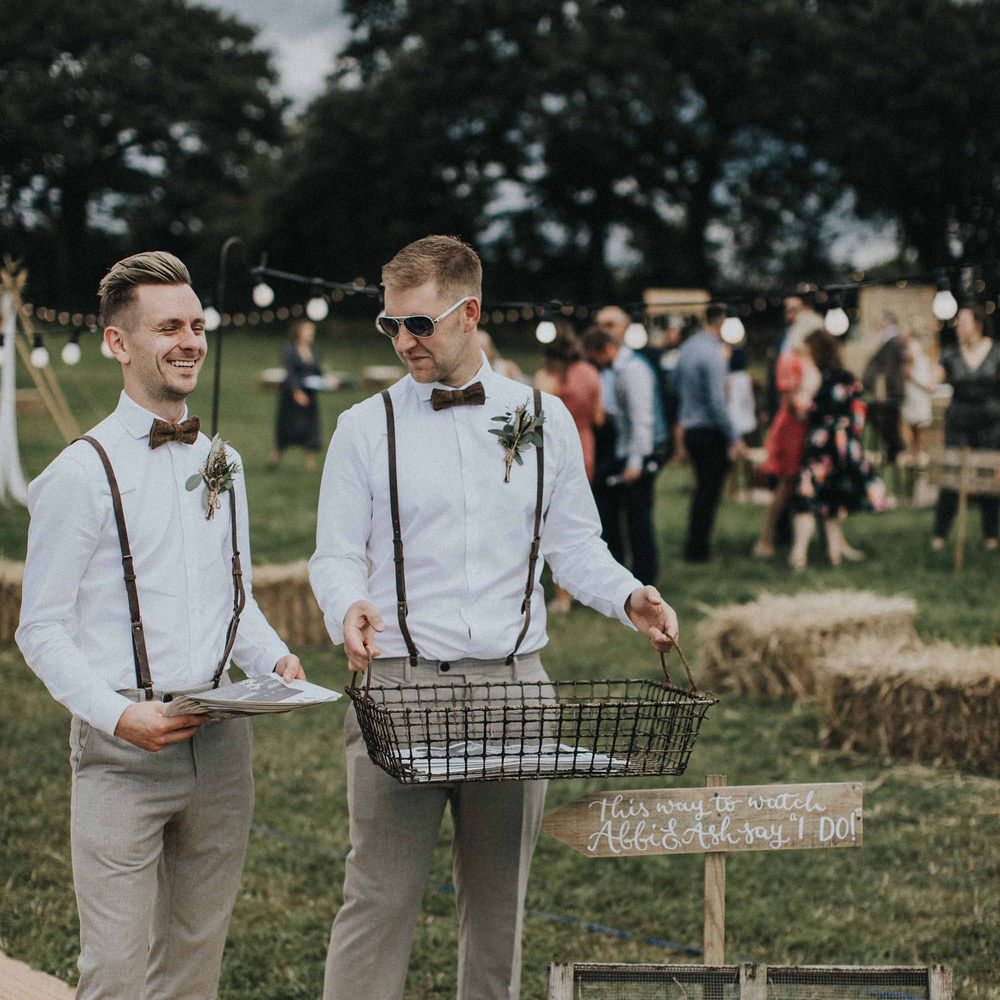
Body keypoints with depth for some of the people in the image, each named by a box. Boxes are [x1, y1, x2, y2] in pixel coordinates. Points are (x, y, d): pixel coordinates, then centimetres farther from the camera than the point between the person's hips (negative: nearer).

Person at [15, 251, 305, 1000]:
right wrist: (117, 714, -20)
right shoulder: (82, 473, -6)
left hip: (221, 743, 5)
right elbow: (42, 629, -7)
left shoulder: (223, 465, 12)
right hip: (123, 750, -5)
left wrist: (275, 660, 0)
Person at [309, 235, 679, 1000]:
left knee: (500, 899, 10)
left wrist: (628, 597, -7)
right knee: (382, 893, -5)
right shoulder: (367, 427, 4)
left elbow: (572, 544, 12)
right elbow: (336, 555, 3)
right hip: (401, 683, -2)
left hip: (514, 684, 2)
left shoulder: (545, 419, 9)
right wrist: (349, 609, -19)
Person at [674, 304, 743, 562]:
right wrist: (733, 438, -15)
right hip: (711, 431, -8)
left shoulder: (687, 347, 8)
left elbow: (679, 387, 16)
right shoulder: (712, 353, -17)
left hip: (690, 428, 8)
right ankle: (697, 549, 3)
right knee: (709, 491, 0)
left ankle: (695, 547, 23)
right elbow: (716, 401, -19)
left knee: (702, 488, 18)